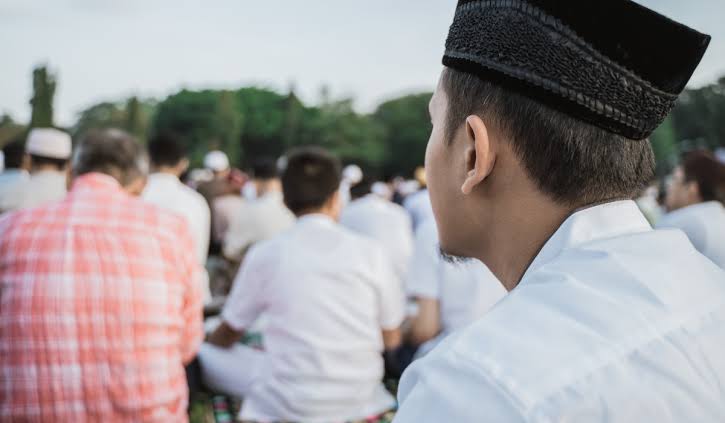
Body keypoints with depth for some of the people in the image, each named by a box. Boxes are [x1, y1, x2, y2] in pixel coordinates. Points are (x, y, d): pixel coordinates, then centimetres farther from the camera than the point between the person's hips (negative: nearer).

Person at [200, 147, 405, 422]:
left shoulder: (265, 254, -5)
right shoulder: (370, 252, -3)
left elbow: (227, 335, 8)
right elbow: (391, 340, 4)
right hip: (361, 400, 4)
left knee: (203, 355, 11)